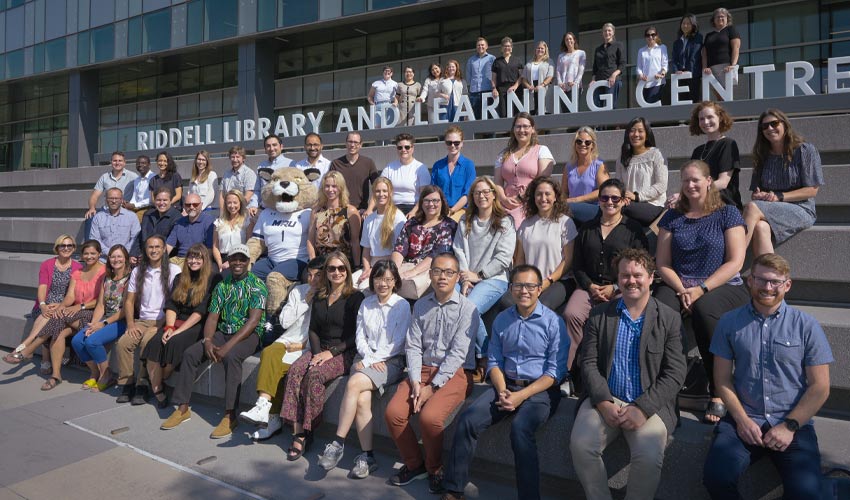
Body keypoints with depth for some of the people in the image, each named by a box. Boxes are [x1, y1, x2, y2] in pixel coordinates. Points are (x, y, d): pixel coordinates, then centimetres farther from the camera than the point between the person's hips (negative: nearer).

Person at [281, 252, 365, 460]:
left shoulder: (355, 297, -1)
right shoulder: (319, 297, 16)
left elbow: (356, 335, -6)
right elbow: (313, 329, 14)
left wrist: (331, 353, -13)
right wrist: (316, 352, -4)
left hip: (344, 353, -5)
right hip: (320, 349, 5)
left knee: (315, 374, -31)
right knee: (295, 370, -24)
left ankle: (307, 431, -19)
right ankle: (298, 431, -27)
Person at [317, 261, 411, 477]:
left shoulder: (402, 306, 1)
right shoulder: (366, 303, 16)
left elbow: (397, 343, -5)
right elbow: (360, 336, 12)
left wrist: (370, 361, -10)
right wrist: (367, 358, -6)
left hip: (390, 361, -4)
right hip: (366, 358, 4)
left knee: (354, 384, -30)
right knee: (361, 399, -24)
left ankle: (338, 444, -22)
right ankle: (367, 457, -17)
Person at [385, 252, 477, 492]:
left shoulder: (467, 308, -7)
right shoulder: (421, 306, 9)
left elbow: (458, 353, -13)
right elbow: (413, 346, 4)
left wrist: (432, 387, -16)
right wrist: (415, 382, -10)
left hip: (456, 372, -5)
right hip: (424, 369, 5)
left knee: (429, 416, -27)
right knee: (393, 413, -15)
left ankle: (435, 469, 2)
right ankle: (414, 464, 11)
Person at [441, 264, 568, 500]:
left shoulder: (553, 322, -5)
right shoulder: (502, 320, 10)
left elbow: (555, 371, -8)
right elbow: (494, 361, 11)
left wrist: (521, 396, -16)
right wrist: (502, 391, -8)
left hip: (540, 389, -4)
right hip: (506, 385, 4)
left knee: (520, 427, -33)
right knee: (468, 419, -16)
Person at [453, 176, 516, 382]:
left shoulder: (505, 222, 5)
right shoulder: (465, 221, 18)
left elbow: (504, 257, -4)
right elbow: (458, 250, 9)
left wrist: (478, 275, -8)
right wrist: (465, 278, -5)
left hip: (494, 278, -4)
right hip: (467, 277, 4)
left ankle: (483, 359, -12)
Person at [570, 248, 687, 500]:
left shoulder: (669, 319, 4)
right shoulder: (599, 315, 9)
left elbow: (675, 374, -3)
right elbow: (589, 364, 4)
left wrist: (642, 409, -15)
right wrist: (604, 402, -12)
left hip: (649, 404, -1)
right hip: (605, 400, 2)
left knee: (649, 457, -27)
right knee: (580, 445, -23)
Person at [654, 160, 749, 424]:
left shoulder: (728, 214, 6)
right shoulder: (672, 218, 14)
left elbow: (735, 261, -4)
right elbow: (663, 264, 8)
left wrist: (702, 289, -16)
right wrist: (682, 290, -11)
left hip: (723, 286, -2)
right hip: (679, 285, 2)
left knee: (704, 309, -37)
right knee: (660, 307, -33)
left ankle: (718, 394, -22)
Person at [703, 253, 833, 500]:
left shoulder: (806, 326, 3)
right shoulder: (729, 322, 5)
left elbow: (820, 387, 1)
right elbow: (722, 379, 5)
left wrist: (789, 426, -7)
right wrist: (742, 420, -7)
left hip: (793, 425, 0)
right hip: (743, 420, 1)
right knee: (715, 478, -22)